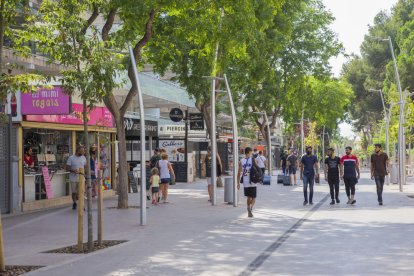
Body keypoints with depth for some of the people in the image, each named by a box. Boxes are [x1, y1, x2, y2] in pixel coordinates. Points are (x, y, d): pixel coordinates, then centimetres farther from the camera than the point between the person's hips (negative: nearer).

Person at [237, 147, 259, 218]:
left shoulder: (241, 161, 1)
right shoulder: (253, 160, -4)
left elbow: (239, 173, -1)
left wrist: (238, 183, 4)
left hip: (245, 183, 3)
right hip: (253, 182, -3)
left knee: (249, 197, 17)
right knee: (253, 198, 6)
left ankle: (249, 212, 18)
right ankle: (250, 207, -22)